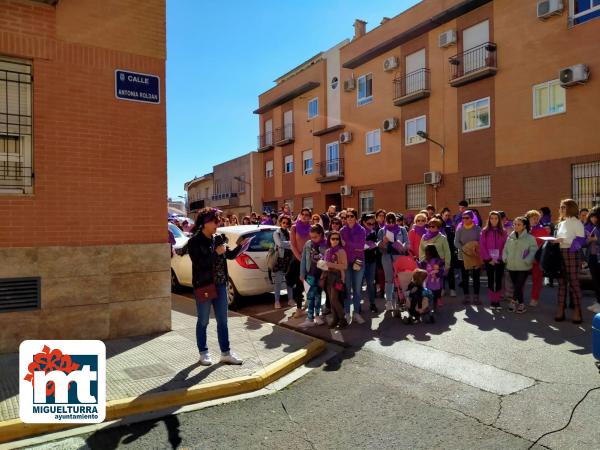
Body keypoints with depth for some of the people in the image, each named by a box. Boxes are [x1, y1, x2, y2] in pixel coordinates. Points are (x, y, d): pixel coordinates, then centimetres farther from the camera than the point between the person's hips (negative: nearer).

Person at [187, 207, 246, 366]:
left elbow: (230, 256, 11)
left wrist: (241, 245, -5)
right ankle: (203, 353, 24)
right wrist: (216, 253, -22)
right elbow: (199, 263, -21)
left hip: (220, 285, 5)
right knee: (203, 321, 9)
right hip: (203, 286, -5)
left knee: (222, 321, 11)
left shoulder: (218, 238, 5)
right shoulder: (194, 242, -11)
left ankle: (225, 353, 21)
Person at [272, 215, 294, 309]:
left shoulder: (290, 233, 14)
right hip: (280, 258, -5)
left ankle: (290, 299, 17)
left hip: (289, 258, 5)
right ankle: (277, 301, 4)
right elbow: (280, 243, -18)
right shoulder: (276, 233, -1)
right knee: (278, 281, -2)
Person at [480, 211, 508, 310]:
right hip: (489, 260, 0)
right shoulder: (484, 231, 1)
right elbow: (482, 246, -3)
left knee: (498, 280, 2)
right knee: (490, 280, 4)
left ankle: (497, 301, 9)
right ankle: (492, 301, 11)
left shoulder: (503, 232, 4)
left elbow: (505, 246, 0)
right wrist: (489, 259, -10)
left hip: (500, 260, 1)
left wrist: (499, 258, -10)